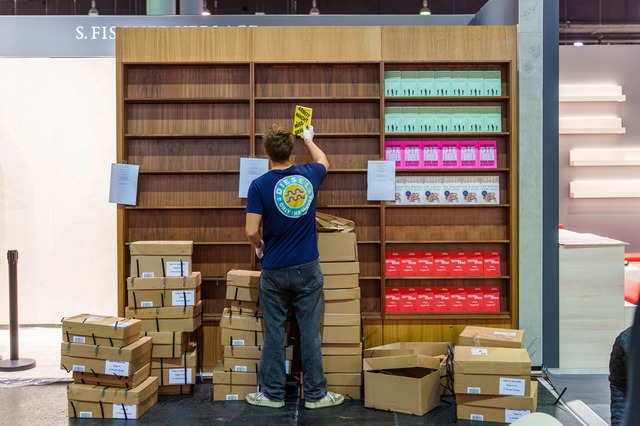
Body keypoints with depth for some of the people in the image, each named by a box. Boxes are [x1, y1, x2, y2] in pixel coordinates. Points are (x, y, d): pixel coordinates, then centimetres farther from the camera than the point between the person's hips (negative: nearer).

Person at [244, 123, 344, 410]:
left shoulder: (260, 185, -12)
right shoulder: (308, 175, -2)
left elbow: (251, 232, -15)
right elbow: (324, 162, 23)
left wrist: (260, 247, 7)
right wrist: (308, 139, 39)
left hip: (274, 271, -2)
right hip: (307, 268, 2)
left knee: (274, 333, 9)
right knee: (310, 333, 7)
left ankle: (272, 394, 18)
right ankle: (316, 394, 14)